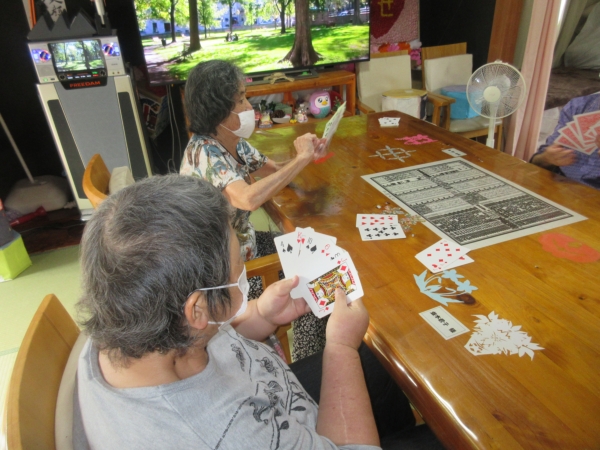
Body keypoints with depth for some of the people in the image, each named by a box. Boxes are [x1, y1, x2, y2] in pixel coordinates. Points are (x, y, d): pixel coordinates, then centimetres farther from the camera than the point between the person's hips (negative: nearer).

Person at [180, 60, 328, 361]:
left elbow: (273, 171, 10)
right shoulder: (204, 152, -28)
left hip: (242, 244, 8)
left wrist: (307, 156, -11)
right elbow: (249, 199, -45)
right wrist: (301, 159, -32)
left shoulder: (233, 142, -2)